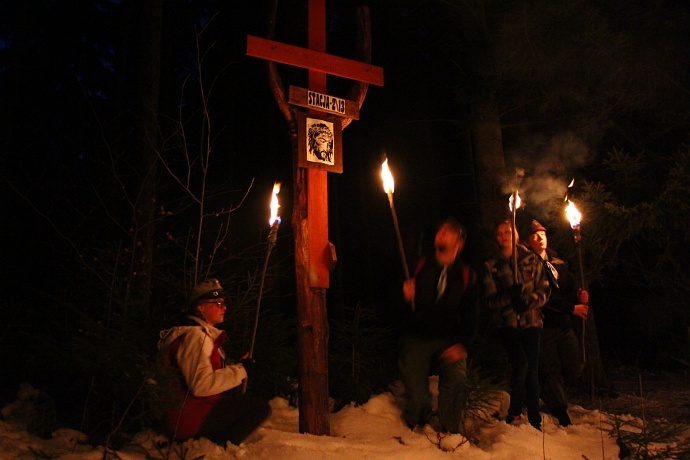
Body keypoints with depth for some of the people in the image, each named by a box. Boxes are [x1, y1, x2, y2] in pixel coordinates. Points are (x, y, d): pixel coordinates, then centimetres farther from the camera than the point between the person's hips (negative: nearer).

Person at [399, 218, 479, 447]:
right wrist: (406, 295, -12)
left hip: (449, 341, 0)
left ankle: (451, 434, -1)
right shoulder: (420, 267, 8)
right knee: (415, 391, -5)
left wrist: (460, 343, -9)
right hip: (416, 338, 0)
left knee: (456, 379, -19)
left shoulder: (466, 275, 6)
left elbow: (470, 315, 3)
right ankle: (416, 429, 23)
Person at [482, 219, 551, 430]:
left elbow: (545, 289, 2)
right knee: (520, 363, -17)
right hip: (507, 322, -1)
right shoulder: (491, 266, 6)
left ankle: (535, 421, 14)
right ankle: (514, 411, 5)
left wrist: (529, 300, -18)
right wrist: (509, 297, -20)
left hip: (531, 320, 1)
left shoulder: (531, 259, 6)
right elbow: (490, 300, -1)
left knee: (532, 369, 0)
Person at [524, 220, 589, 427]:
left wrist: (580, 295, -13)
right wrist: (572, 308, -17)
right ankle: (561, 415, 13)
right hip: (543, 326, -7)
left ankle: (549, 393, 35)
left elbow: (571, 286, 9)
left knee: (575, 367, 8)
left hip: (563, 325, 7)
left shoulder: (557, 262, 15)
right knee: (552, 370, 0)